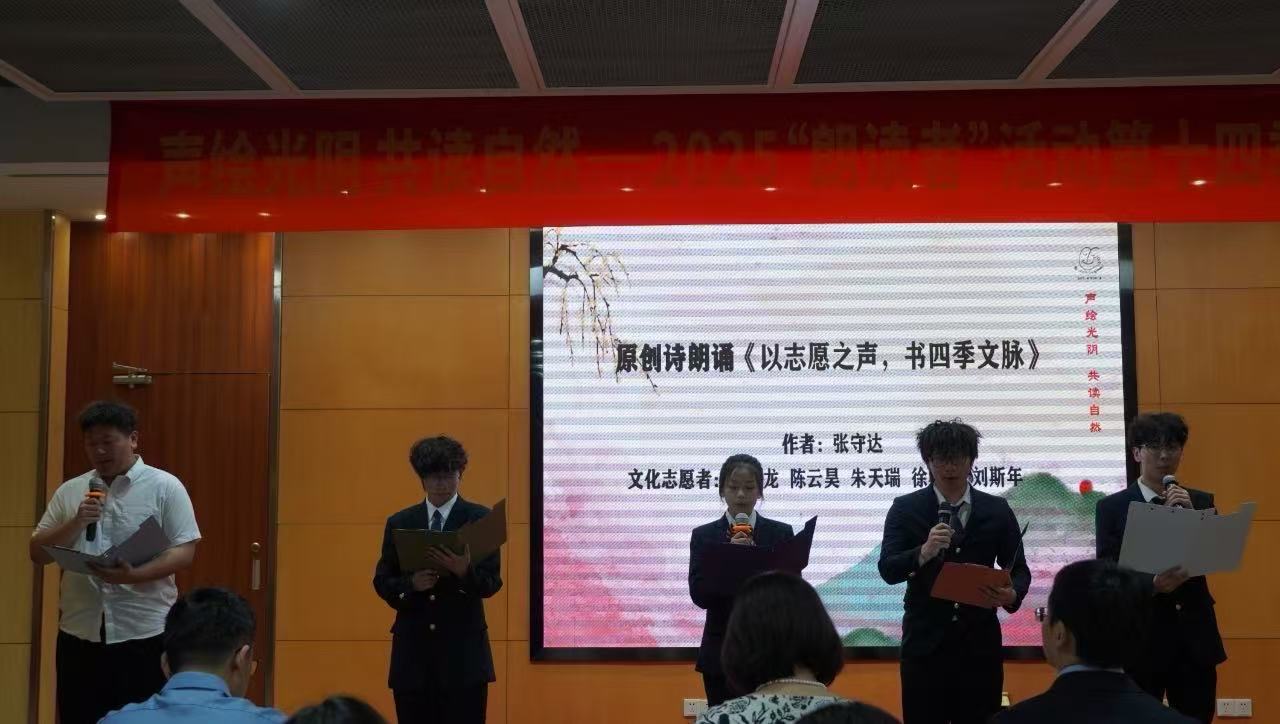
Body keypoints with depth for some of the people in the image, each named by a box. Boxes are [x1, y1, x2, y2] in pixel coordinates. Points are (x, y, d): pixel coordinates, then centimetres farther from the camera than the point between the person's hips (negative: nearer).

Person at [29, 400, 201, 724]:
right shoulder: (70, 491, 11)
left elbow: (184, 552, -7)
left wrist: (134, 575, -22)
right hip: (78, 633, 4)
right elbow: (38, 552, 10)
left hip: (145, 633, -4)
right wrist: (76, 523, -8)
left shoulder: (165, 486, -2)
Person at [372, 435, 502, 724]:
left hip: (463, 651, -2)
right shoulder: (399, 523, 9)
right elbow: (382, 582, 9)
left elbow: (491, 583, -4)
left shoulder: (480, 518, 0)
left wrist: (464, 572, -25)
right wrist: (411, 583, -12)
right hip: (413, 651, 3)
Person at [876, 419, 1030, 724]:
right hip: (924, 642, -1)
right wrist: (924, 552, -28)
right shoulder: (905, 508, 0)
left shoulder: (997, 510, 6)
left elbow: (1019, 570, 7)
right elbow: (888, 570, -9)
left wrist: (1011, 594, -16)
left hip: (980, 643, 2)